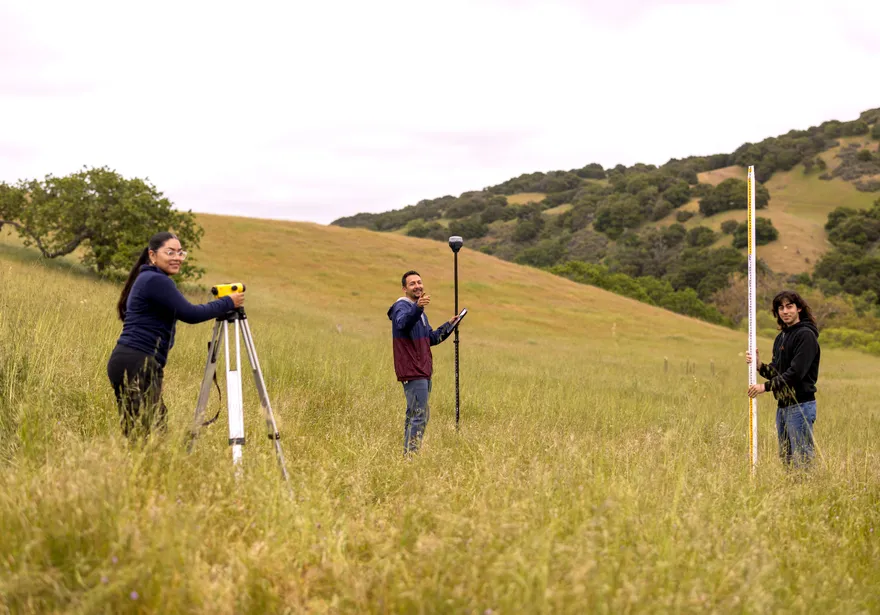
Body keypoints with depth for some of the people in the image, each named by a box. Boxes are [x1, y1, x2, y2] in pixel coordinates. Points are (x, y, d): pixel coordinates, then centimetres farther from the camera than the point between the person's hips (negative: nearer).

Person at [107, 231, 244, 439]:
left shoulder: (147, 279, 20)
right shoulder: (157, 281, -11)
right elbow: (190, 314, -15)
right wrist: (229, 303, -5)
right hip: (137, 365, -10)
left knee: (135, 433, 8)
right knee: (151, 433, -13)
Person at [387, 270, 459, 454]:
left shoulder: (419, 310, 20)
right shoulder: (402, 306, -12)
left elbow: (431, 338, 28)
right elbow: (402, 323, -38)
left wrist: (449, 325, 18)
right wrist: (417, 308, -55)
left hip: (423, 372, 10)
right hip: (413, 372, -10)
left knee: (415, 415, 14)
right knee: (419, 416, -14)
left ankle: (408, 454, 20)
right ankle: (411, 456, -14)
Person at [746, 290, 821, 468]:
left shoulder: (806, 335, -11)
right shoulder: (781, 337, 17)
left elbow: (796, 373, -19)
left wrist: (766, 386, -17)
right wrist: (759, 365, -4)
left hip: (801, 405, -9)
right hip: (782, 406, 9)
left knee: (802, 459, -9)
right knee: (785, 457, 14)